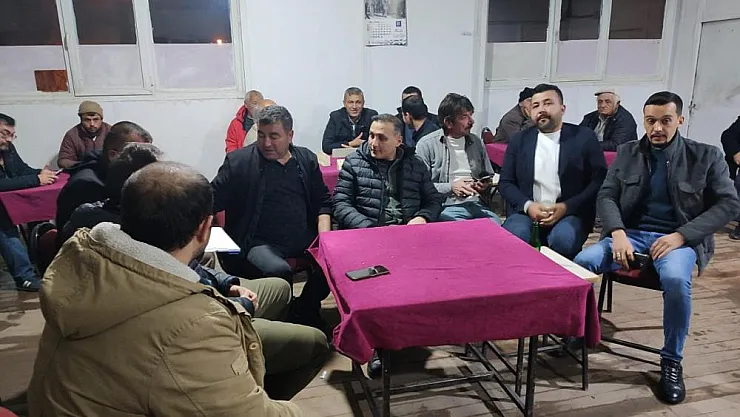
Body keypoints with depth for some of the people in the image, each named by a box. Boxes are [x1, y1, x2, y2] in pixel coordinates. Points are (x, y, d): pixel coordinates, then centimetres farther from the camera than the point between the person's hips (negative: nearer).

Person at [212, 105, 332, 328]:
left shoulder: (307, 159, 13)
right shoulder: (238, 161, 2)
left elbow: (323, 202, 15)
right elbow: (210, 202, 0)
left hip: (304, 239, 4)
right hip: (258, 243, -4)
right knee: (279, 271, -33)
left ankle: (305, 310, 5)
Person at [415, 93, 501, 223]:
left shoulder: (477, 142, 16)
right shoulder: (427, 145, -1)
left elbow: (488, 177, 26)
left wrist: (485, 185, 3)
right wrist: (451, 187, -14)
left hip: (476, 204, 5)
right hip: (446, 207, -4)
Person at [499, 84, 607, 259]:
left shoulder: (584, 137, 5)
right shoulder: (519, 140, 11)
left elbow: (599, 181, 1)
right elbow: (505, 183, 8)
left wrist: (567, 207, -13)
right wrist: (528, 205, -10)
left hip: (570, 214, -1)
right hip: (527, 212, 1)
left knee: (562, 239, -33)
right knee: (514, 237, -31)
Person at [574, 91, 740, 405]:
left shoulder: (706, 156, 3)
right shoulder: (627, 153, 9)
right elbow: (606, 197, 4)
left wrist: (681, 235, -15)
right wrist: (618, 233, -17)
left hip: (678, 238, -2)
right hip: (631, 233, 2)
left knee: (675, 279, -36)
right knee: (582, 262, -26)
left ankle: (672, 361, -12)